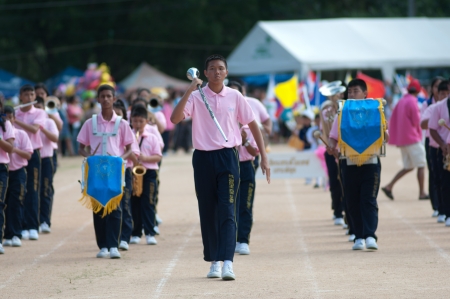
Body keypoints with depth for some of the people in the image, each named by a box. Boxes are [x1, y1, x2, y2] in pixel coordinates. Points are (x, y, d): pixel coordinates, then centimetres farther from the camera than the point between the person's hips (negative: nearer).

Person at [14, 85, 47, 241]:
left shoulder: (39, 113, 3)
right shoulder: (13, 114, 7)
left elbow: (34, 129, -15)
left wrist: (15, 120, -22)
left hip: (33, 154, -1)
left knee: (33, 191, -4)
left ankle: (33, 227, -3)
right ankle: (23, 227, 2)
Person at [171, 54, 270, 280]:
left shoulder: (235, 97, 3)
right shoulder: (196, 97, 1)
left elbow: (252, 125, 10)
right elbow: (175, 119, -13)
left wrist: (263, 156, 6)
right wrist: (189, 91, -20)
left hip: (228, 157, -1)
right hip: (203, 158, 1)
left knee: (227, 210, -10)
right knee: (207, 211, 6)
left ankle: (227, 262, -18)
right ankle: (214, 261, 17)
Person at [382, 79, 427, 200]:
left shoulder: (401, 101, 11)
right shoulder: (413, 102, -12)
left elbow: (393, 120, 11)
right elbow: (416, 121, -12)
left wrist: (395, 139, 14)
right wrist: (419, 135, 6)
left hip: (401, 139, 8)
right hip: (412, 139, -8)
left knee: (408, 167, 14)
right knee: (421, 165, 0)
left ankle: (389, 186, 4)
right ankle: (422, 193, -1)